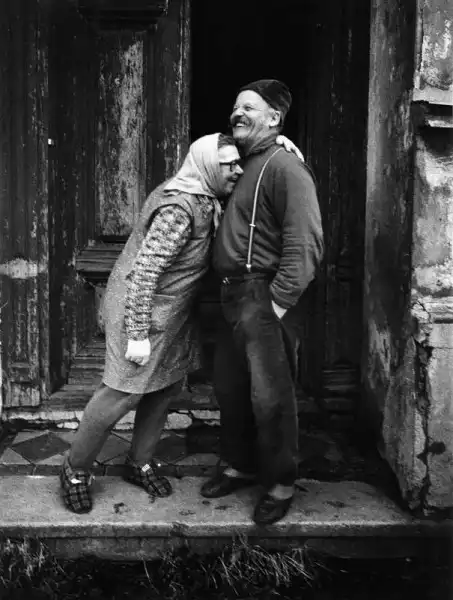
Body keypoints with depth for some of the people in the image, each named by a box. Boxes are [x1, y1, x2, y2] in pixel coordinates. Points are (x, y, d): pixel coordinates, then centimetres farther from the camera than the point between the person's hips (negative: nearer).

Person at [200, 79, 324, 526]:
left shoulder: (284, 167, -11)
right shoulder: (242, 166, 18)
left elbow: (304, 244, -20)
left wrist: (279, 302, -21)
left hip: (262, 298, -9)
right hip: (232, 296, 9)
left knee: (270, 396, -1)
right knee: (228, 388, 17)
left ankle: (282, 484, 16)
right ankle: (241, 466, 34)